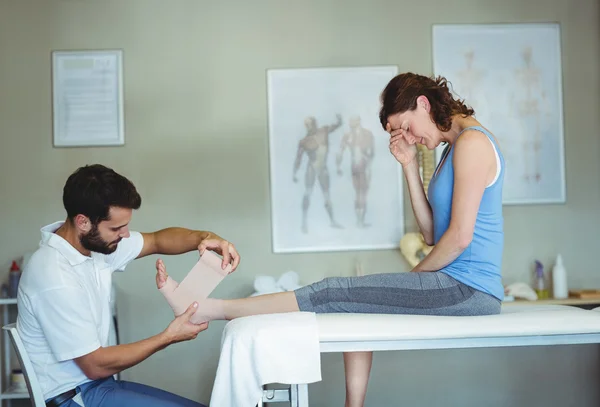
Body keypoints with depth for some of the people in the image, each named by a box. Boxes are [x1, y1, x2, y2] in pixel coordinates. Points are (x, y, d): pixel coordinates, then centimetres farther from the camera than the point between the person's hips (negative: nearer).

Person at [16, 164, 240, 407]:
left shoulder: (95, 241, -3)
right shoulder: (55, 277, -26)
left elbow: (157, 241, 11)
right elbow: (95, 366, -21)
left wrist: (204, 238, -10)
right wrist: (168, 337, -15)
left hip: (99, 383, 8)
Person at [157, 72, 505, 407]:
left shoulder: (471, 141, -12)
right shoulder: (456, 147, 19)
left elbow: (460, 236, -18)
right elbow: (432, 233, 11)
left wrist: (413, 278, -4)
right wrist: (410, 166, 5)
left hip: (468, 290, -10)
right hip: (462, 290, 10)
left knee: (333, 295, -12)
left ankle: (203, 309, -6)